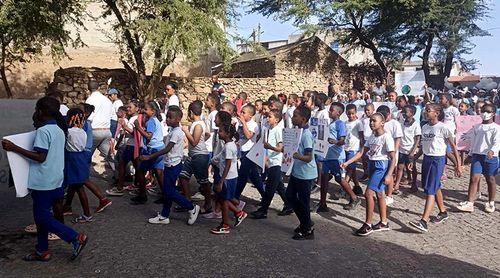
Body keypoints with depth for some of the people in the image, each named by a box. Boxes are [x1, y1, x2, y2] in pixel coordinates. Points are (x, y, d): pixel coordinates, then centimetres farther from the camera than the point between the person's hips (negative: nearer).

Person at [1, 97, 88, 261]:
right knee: (41, 215, 16)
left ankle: (76, 238, -3)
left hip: (43, 182, -9)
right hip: (55, 180, 9)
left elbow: (40, 157, -22)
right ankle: (42, 251, 24)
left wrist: (14, 148, -20)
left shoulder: (43, 131, -17)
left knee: (42, 217, 0)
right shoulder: (58, 131, 10)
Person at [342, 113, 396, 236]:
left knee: (368, 193, -12)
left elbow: (393, 158, -14)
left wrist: (389, 175, -20)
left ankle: (368, 225, 0)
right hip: (372, 166, 8)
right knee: (379, 194, 15)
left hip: (381, 167, -8)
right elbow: (361, 152, 9)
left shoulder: (386, 137, -14)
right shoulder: (372, 136, 9)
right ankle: (384, 223, 27)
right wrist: (347, 162, 1)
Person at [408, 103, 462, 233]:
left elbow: (453, 146, -7)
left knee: (430, 190, -12)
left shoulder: (443, 128, -11)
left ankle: (424, 222, -15)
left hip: (438, 160, -7)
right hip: (426, 159, 7)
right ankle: (443, 212, 37)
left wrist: (458, 164, -7)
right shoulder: (424, 127, 8)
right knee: (436, 188, 18)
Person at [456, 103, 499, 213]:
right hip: (477, 155, 4)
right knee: (474, 178, -4)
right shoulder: (477, 127, 12)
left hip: (490, 156, -3)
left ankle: (491, 203, 26)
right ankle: (469, 203, -6)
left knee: (490, 179, 9)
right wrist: (471, 154, 16)